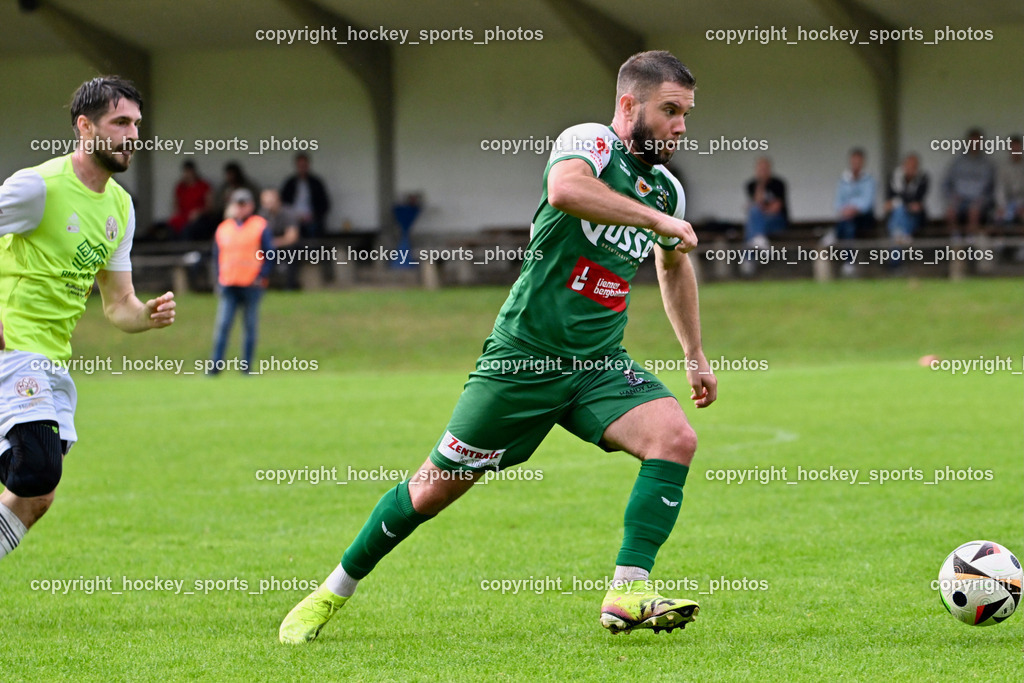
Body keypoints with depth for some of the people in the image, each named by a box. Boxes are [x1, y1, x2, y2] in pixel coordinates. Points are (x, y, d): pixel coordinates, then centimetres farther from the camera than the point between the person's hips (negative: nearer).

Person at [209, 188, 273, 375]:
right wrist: (219, 280, 9)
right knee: (222, 325, -7)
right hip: (228, 286, 2)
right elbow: (217, 256, 19)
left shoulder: (260, 226, 4)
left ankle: (246, 366, 6)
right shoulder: (223, 228, 14)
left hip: (252, 284, -2)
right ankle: (215, 366, -7)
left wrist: (262, 276, -9)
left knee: (250, 327, 0)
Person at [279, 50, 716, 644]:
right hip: (525, 354, -6)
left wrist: (696, 355, 32)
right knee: (436, 488, 1)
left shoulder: (667, 190, 9)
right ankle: (334, 592, 20)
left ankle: (629, 594, -21)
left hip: (599, 365, 6)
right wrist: (657, 219, -32)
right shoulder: (590, 142, -12)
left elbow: (675, 266, 30)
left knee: (675, 438, -20)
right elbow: (564, 189, -38)